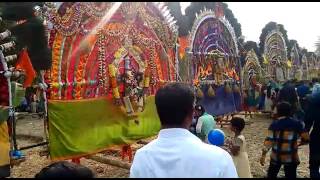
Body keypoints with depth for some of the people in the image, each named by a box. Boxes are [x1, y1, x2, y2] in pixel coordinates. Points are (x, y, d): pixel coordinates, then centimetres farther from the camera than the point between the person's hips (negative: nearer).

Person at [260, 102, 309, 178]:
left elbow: (269, 140, -16)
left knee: (271, 175, 17)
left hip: (276, 156, 0)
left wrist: (263, 154, -15)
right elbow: (306, 138, -2)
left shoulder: (274, 124, -9)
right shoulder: (297, 123, -5)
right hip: (291, 157, 1)